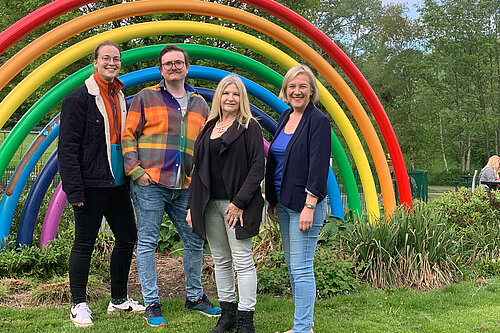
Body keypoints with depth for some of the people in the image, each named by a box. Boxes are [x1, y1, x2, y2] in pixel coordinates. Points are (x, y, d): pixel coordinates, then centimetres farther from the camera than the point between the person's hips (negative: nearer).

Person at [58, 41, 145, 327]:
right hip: (91, 183, -8)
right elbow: (68, 146, -13)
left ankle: (119, 299, 26)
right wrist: (74, 188, -19)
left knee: (127, 237, 12)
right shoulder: (79, 98, -9)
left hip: (117, 183, 8)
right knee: (84, 244, 2)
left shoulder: (120, 97, 14)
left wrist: (131, 176, 15)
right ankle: (79, 305, 16)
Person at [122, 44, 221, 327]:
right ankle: (152, 304, 7)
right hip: (150, 183, -4)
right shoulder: (146, 97, 4)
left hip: (184, 187, 4)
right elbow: (129, 136, 2)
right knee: (148, 243, -1)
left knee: (195, 241, 9)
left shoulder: (199, 104, 15)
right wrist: (136, 170, -9)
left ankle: (195, 296, 26)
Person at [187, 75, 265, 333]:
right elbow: (199, 168, 16)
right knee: (220, 261, 12)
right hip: (209, 204, 6)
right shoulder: (209, 128, 15)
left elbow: (257, 168, -10)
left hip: (236, 205, -6)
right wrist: (192, 205, 11)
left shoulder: (249, 127, -3)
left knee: (242, 261, -2)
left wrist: (239, 201, -17)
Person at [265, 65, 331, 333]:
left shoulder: (318, 121, -10)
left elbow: (319, 166, -15)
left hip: (305, 202, -8)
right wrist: (272, 200, 17)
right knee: (292, 267, 13)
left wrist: (309, 206, -20)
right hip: (283, 202, 8)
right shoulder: (285, 118, 13)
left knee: (301, 268, -7)